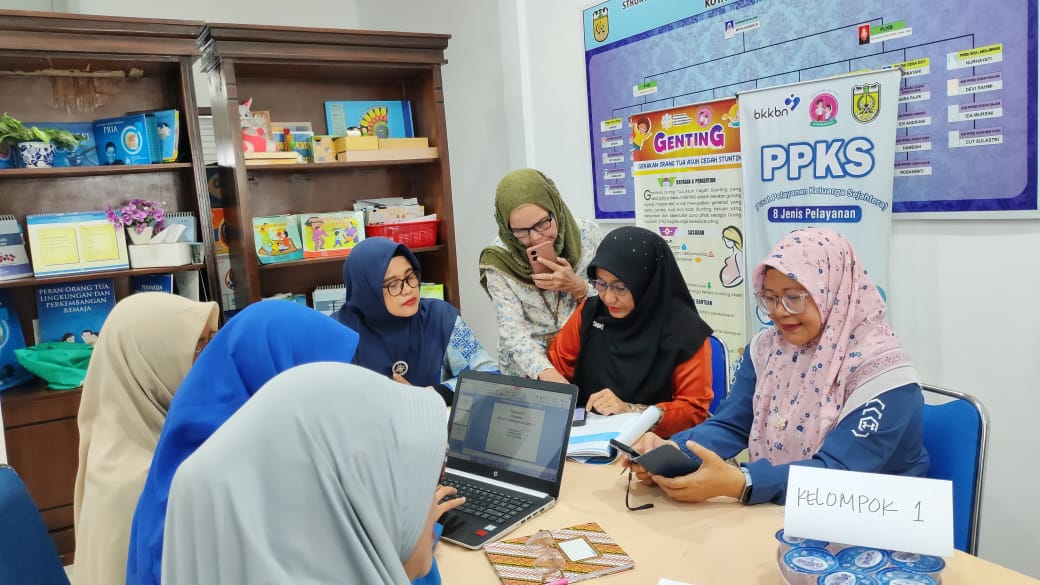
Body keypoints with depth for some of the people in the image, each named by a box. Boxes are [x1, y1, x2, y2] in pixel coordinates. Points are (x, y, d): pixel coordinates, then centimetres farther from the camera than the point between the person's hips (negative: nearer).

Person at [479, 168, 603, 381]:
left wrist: (578, 287, -19)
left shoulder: (587, 234, -7)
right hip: (529, 368, 0)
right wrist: (546, 373, -32)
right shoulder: (499, 259, -11)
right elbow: (513, 331, -16)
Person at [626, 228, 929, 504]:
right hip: (773, 513, 5)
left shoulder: (880, 369, -16)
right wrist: (670, 452, -22)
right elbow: (729, 426, -3)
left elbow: (840, 472, -24)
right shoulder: (766, 347, 1)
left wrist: (738, 482, -37)